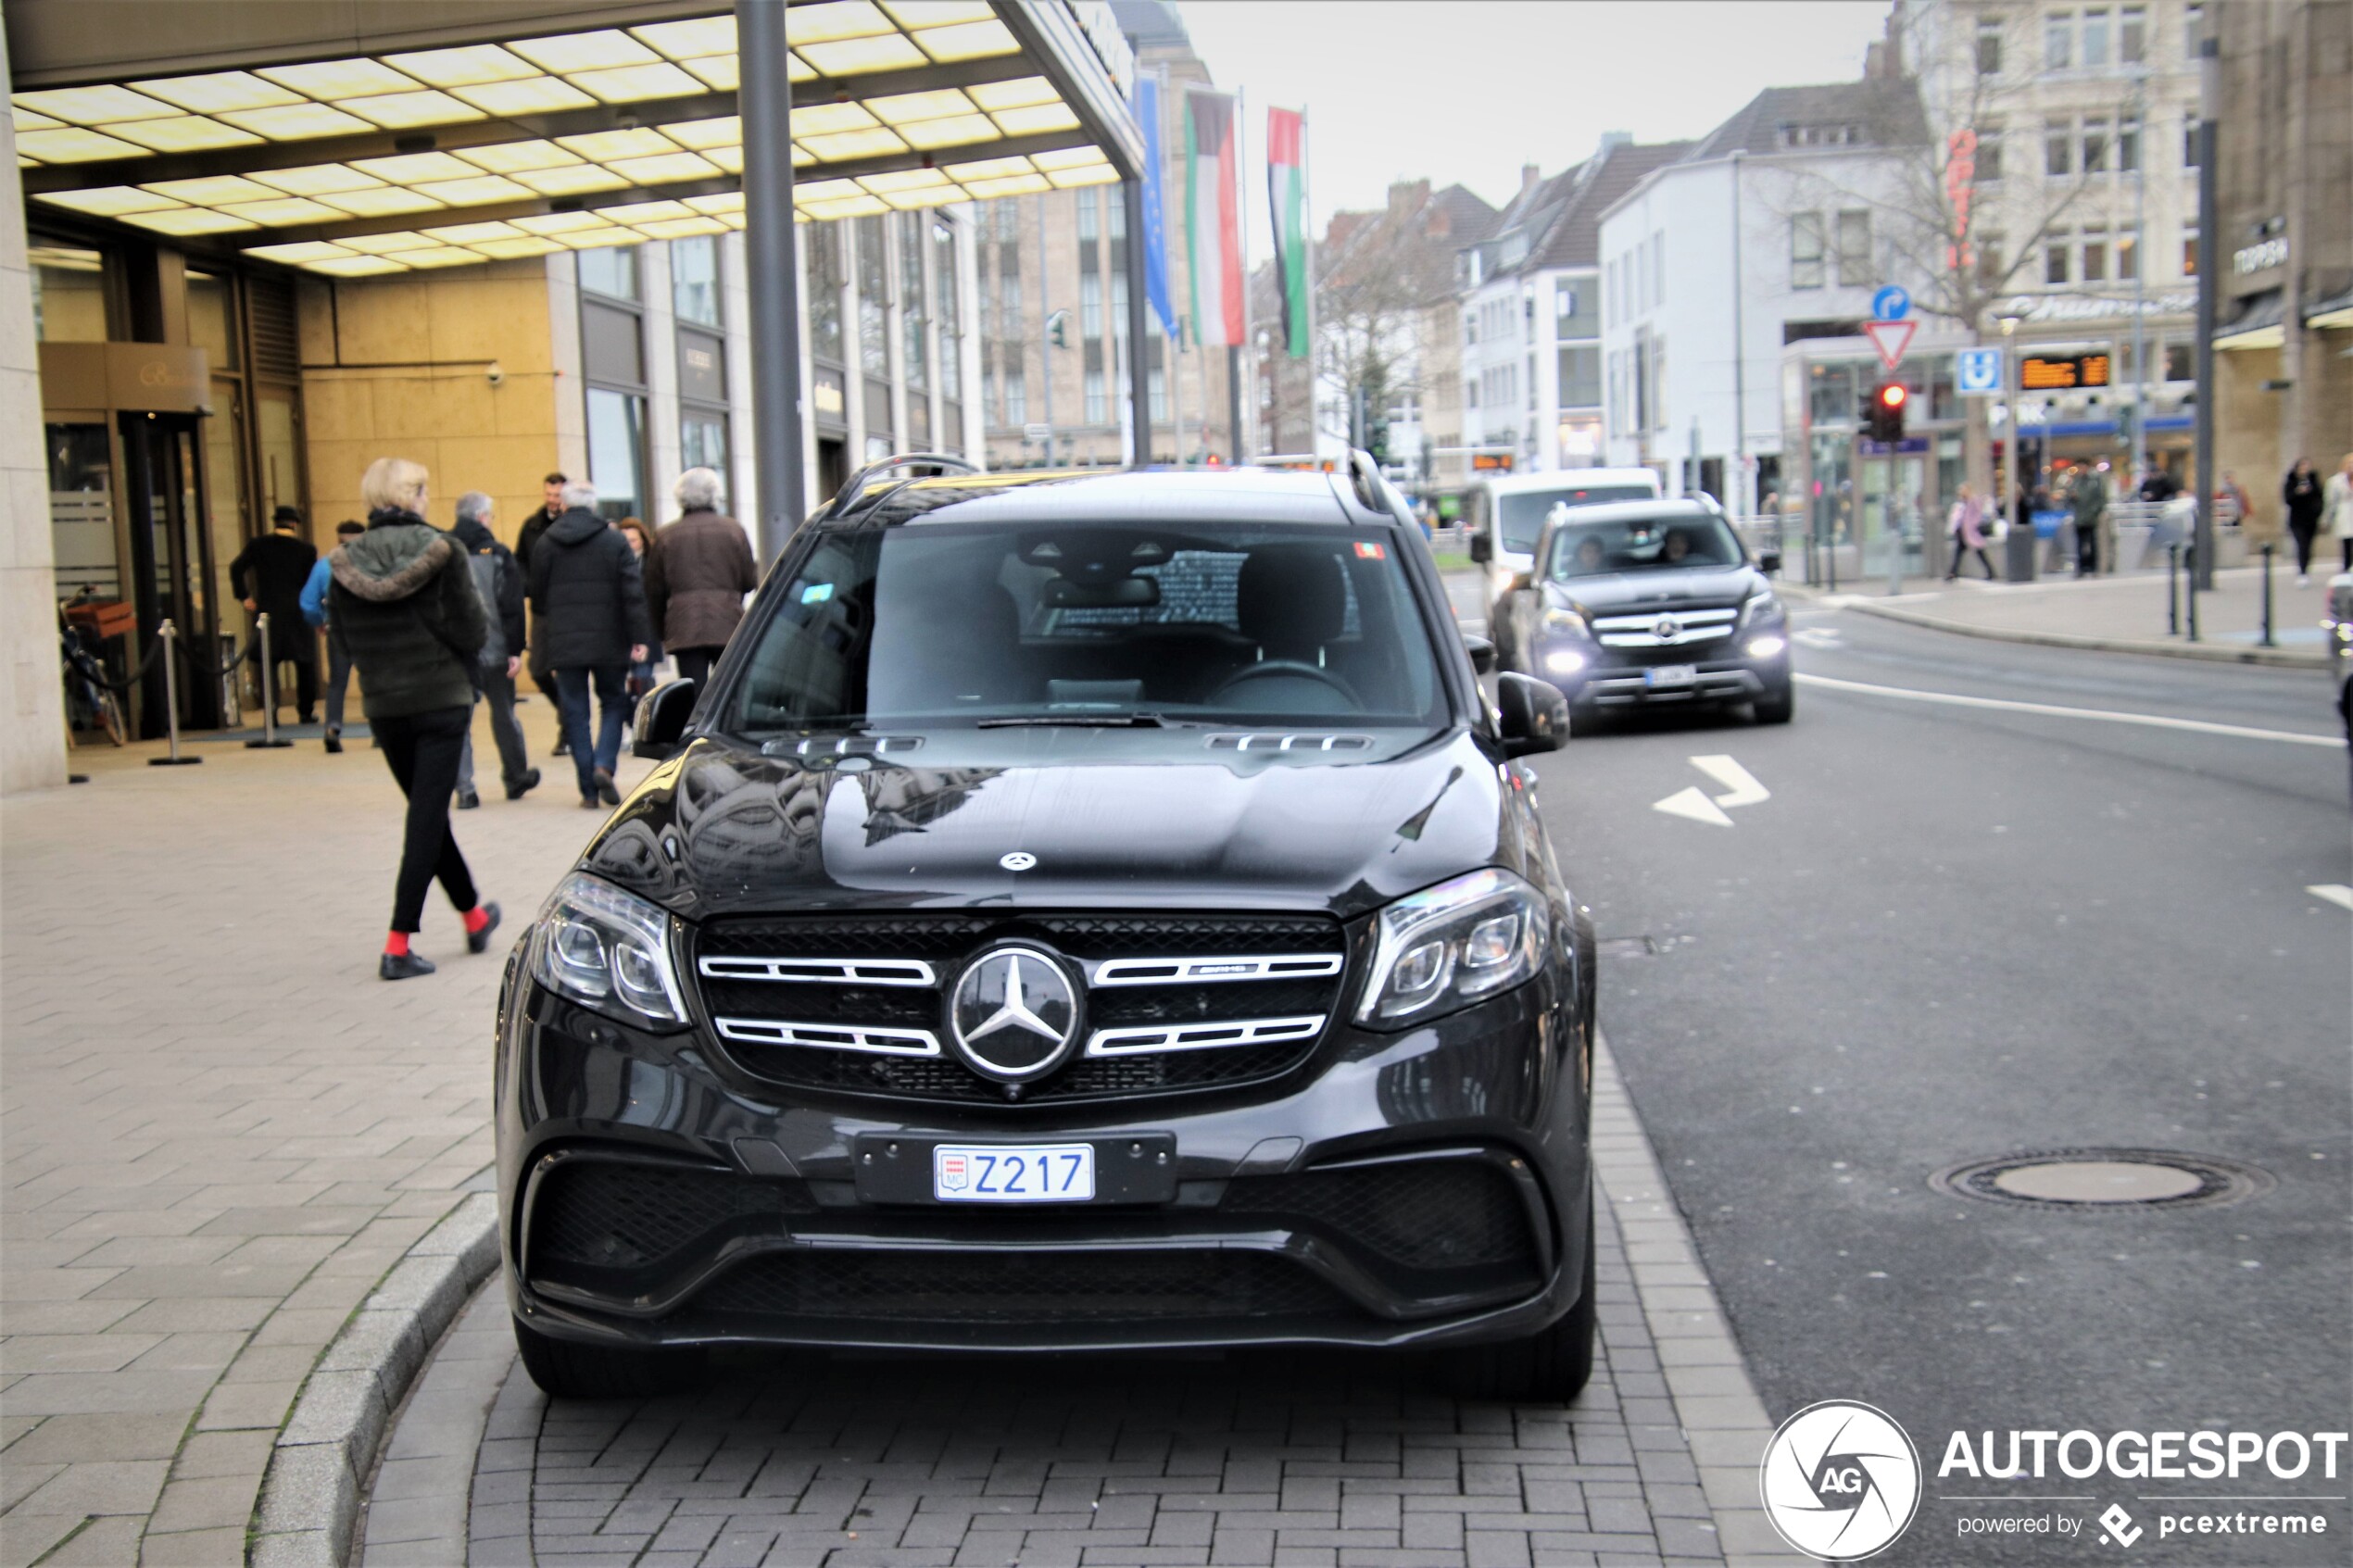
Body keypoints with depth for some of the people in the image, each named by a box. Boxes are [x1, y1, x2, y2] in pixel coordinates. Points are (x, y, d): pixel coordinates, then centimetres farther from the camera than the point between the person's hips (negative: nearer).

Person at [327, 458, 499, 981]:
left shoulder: (346, 561, -1)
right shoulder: (440, 551, -11)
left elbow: (344, 635, 4)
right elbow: (472, 632, -11)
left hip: (382, 705, 4)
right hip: (441, 699, -4)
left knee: (427, 811, 19)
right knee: (427, 818, 0)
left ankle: (474, 916, 33)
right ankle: (398, 946, -4)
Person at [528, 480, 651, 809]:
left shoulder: (544, 544, 4)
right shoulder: (615, 541, -1)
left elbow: (537, 597, 10)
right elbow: (633, 593, -7)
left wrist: (542, 640, 23)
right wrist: (639, 638, -5)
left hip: (563, 643, 1)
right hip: (609, 642, -1)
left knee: (575, 714, 5)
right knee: (613, 705, 12)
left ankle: (589, 788, 2)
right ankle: (604, 765, -11)